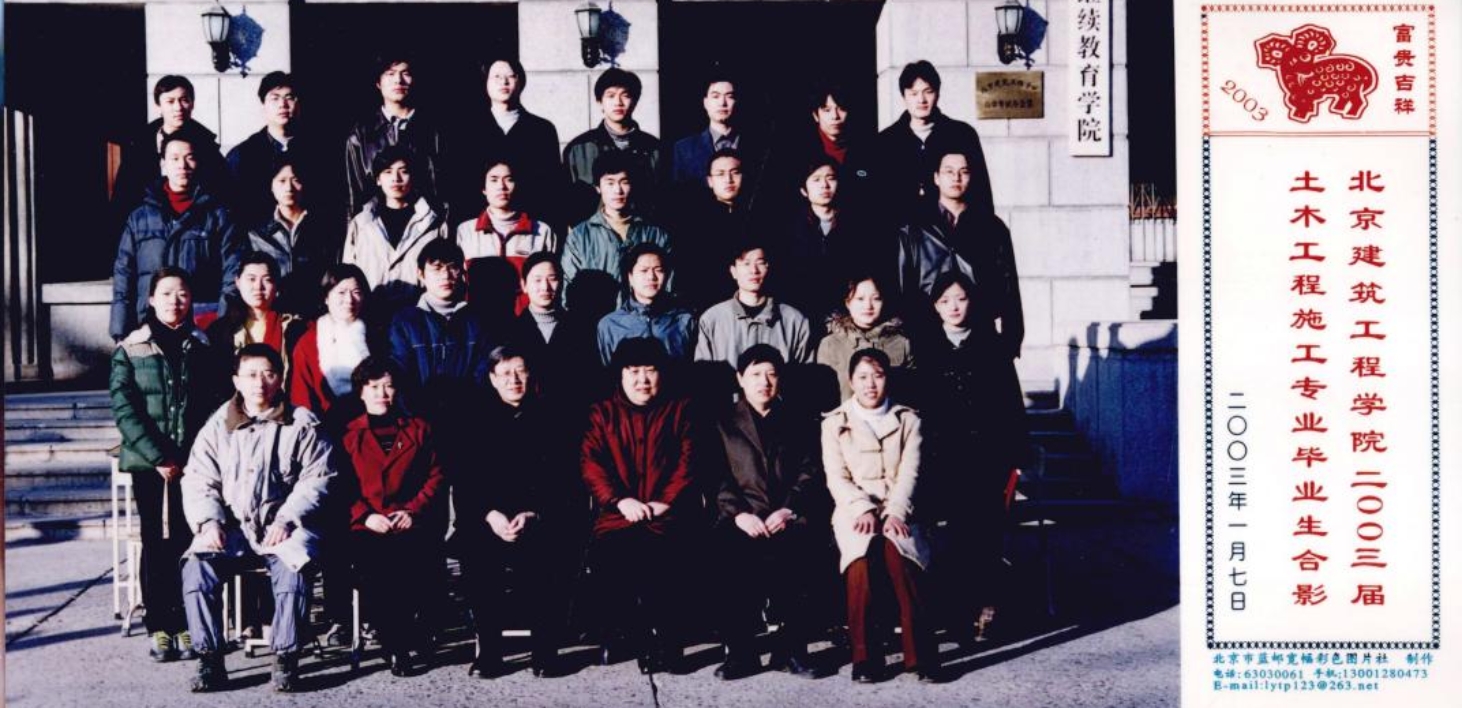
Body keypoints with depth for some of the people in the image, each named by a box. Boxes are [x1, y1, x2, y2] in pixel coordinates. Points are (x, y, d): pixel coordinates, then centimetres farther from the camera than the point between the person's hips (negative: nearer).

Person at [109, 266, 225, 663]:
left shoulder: (203, 348, 8)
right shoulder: (130, 350, 3)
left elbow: (217, 406, 6)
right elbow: (124, 410, -3)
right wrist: (158, 457, -11)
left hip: (195, 463, 1)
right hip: (150, 464, -1)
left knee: (189, 541, 0)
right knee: (156, 542, 3)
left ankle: (187, 625, 7)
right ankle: (159, 627, 9)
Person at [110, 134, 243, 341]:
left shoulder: (218, 215, 10)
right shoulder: (139, 218, 16)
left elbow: (233, 272, 3)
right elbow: (123, 275, 14)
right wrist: (121, 332, 4)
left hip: (206, 324, -2)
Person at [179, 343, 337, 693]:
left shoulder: (302, 424, 5)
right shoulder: (218, 425, 12)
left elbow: (316, 478, 0)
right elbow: (197, 481, 10)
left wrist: (286, 520, -13)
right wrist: (209, 521, -8)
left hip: (283, 526, -2)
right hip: (230, 526, 3)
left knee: (293, 567, -32)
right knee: (197, 568, -24)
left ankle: (286, 658, -17)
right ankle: (210, 660, -12)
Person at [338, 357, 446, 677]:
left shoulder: (418, 429, 19)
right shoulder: (347, 435, 18)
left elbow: (436, 477, 14)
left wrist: (414, 511, -3)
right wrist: (366, 516, -6)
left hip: (411, 524, 0)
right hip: (366, 527, 0)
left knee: (411, 562, -32)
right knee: (370, 564, -31)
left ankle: (400, 632, -7)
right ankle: (395, 644, -14)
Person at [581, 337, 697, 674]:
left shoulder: (679, 410, 18)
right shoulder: (602, 413, 19)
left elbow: (688, 461, 6)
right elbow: (590, 463, 6)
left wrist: (665, 501, -10)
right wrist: (620, 500, -10)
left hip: (666, 516, -1)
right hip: (616, 515, 1)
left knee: (659, 557, -33)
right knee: (606, 556, -30)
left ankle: (665, 638, -12)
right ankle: (632, 631, -9)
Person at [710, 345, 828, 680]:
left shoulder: (799, 424, 24)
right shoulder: (723, 423, 19)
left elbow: (809, 474, 11)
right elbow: (717, 476, 7)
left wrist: (787, 510, -7)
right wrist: (738, 513, -9)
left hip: (789, 519, 1)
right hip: (743, 521, -1)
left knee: (802, 550, -31)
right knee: (737, 553, -33)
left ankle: (791, 649, -14)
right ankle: (740, 652, -18)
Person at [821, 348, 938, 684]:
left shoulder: (907, 420, 14)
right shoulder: (834, 423, 13)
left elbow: (909, 473, 3)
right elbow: (837, 478, 4)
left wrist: (895, 513, -13)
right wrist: (864, 509, -14)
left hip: (897, 509, 0)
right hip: (854, 510, 0)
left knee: (898, 552, -33)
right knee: (862, 557, -33)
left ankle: (920, 653, -27)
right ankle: (864, 655, -25)